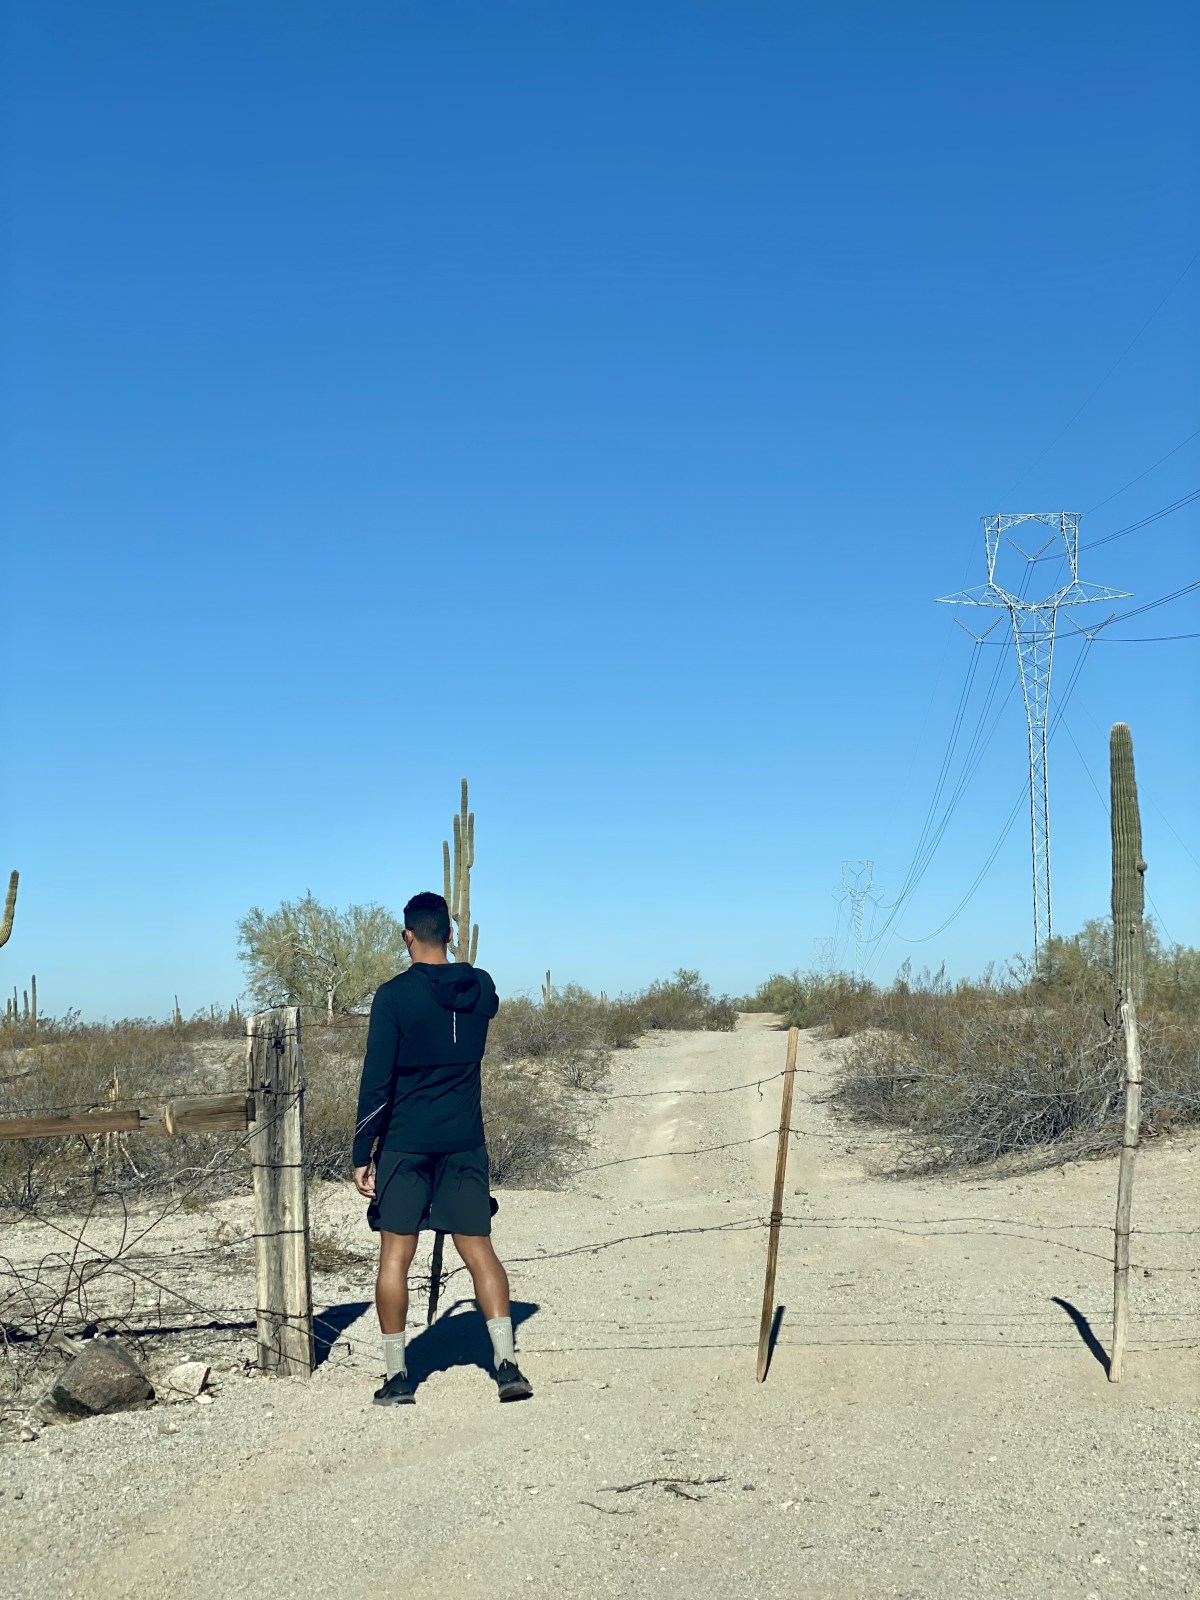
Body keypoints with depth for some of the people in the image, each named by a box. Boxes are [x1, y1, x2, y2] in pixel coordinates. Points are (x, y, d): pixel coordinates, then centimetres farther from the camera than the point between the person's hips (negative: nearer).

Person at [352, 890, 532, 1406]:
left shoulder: (393, 995, -11)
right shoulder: (482, 987, 1)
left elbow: (376, 1081, -12)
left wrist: (363, 1155, -7)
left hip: (405, 1145, -3)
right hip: (465, 1143, 4)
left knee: (395, 1256, 5)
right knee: (479, 1251, 7)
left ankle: (397, 1376, 9)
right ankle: (506, 1364, 0)